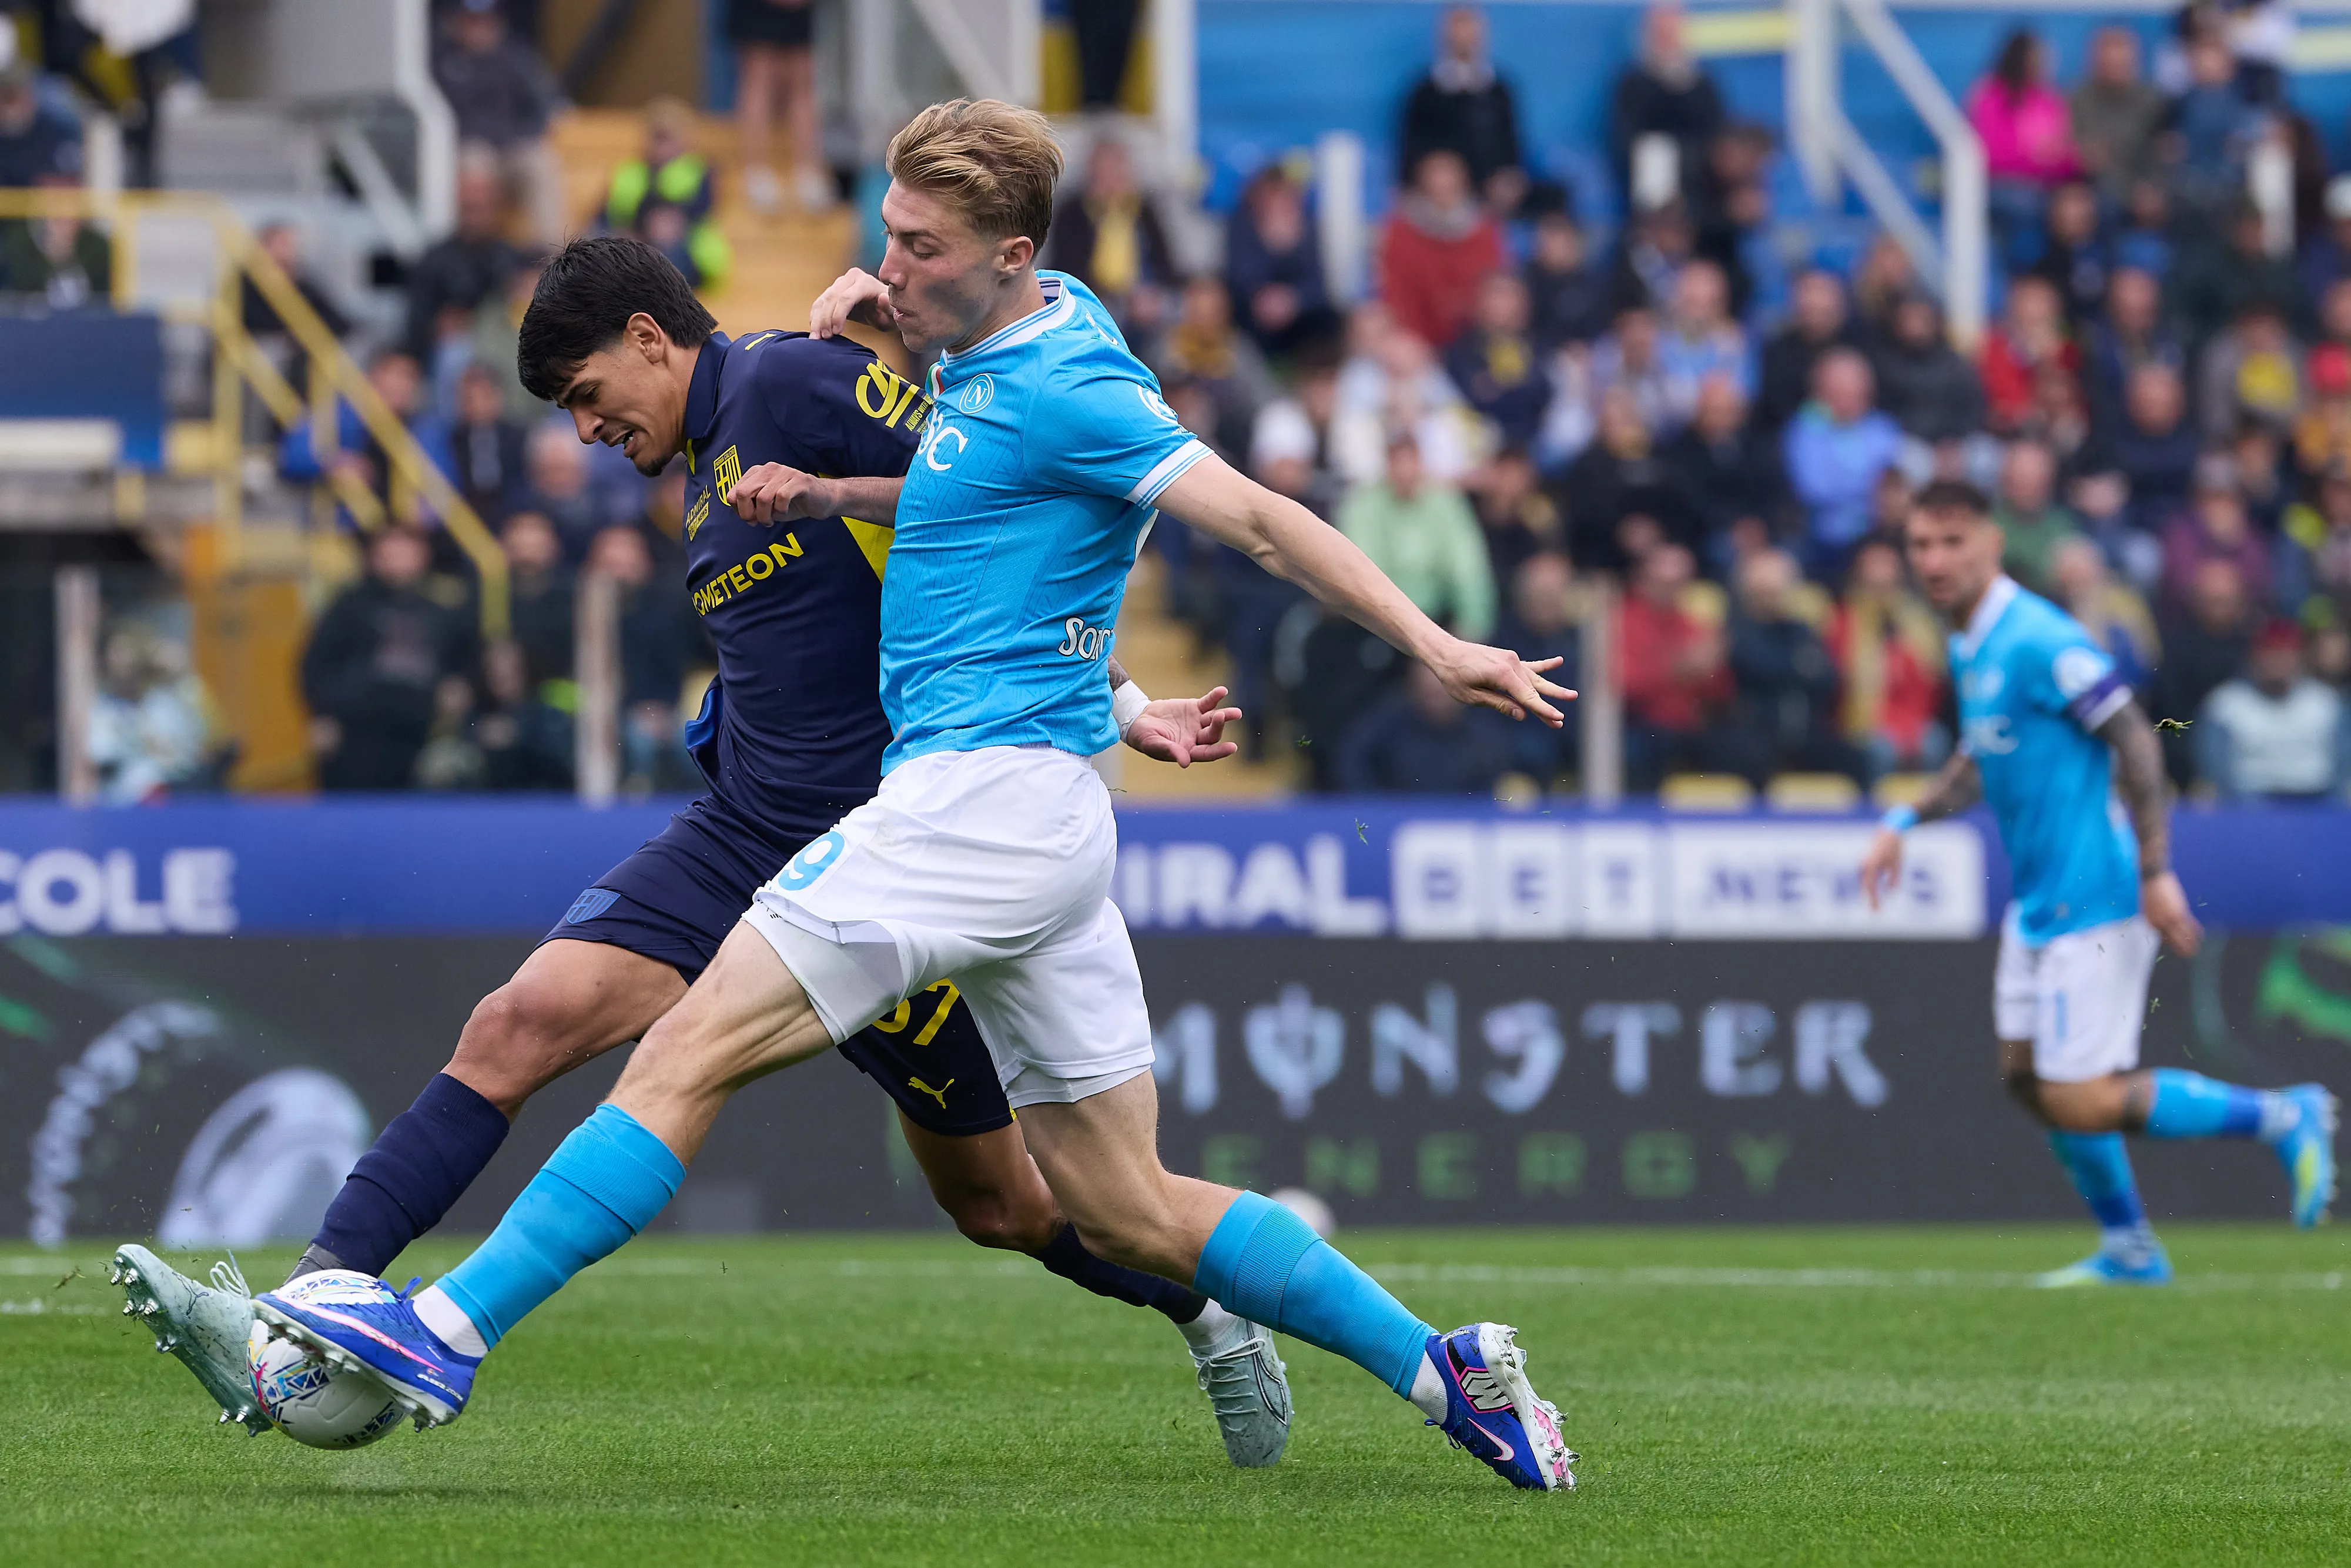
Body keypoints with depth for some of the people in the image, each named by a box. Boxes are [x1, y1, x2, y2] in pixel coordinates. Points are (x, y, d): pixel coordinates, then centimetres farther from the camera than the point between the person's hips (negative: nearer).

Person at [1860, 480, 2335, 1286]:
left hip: (2094, 900, -10)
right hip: (2038, 900, 10)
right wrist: (1904, 822, 13)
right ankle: (2129, 1250, 24)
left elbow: (2135, 743, -20)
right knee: (2026, 1075, 12)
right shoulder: (1968, 646, 10)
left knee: (2081, 1104, -10)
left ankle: (2280, 1116, 2)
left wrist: (2156, 872, -21)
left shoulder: (2039, 642, -20)